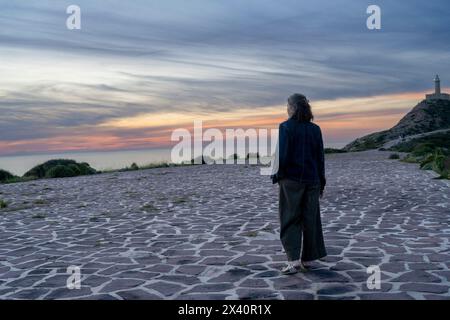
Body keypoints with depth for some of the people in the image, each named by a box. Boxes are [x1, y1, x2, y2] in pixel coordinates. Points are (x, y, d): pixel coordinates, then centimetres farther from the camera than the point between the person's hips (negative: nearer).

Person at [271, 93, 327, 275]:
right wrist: (321, 182, 13)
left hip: (291, 180, -4)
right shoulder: (315, 129, 4)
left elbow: (282, 155, -14)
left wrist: (277, 175, 0)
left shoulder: (286, 127, -9)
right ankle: (308, 259, 19)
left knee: (290, 220, 4)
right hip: (312, 180, 4)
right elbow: (320, 157, 6)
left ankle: (293, 261, -2)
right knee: (310, 220, 11)